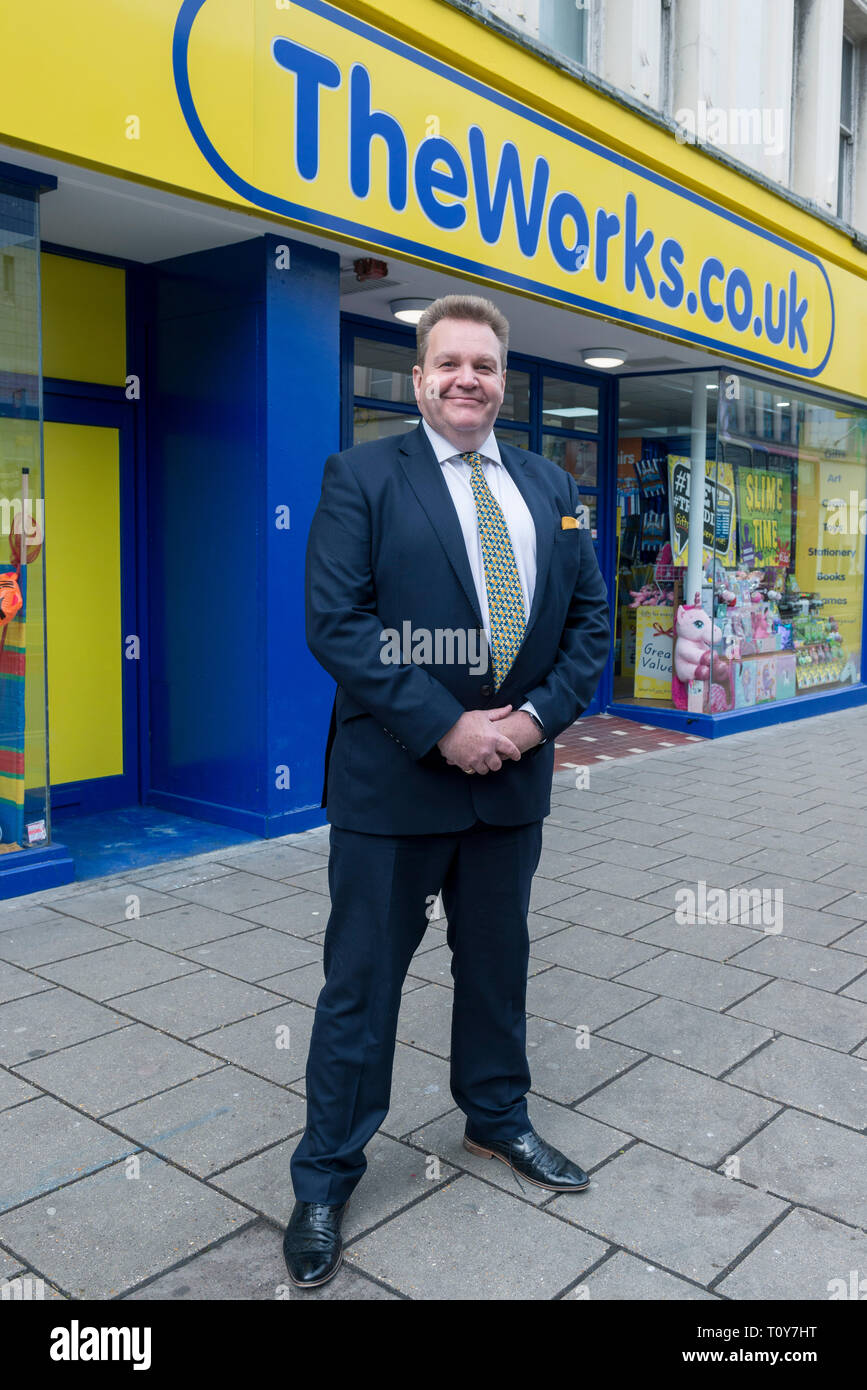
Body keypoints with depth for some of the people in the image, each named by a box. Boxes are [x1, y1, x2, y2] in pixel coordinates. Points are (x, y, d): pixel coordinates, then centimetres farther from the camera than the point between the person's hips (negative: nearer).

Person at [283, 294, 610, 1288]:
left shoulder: (552, 488, 10)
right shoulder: (361, 477, -5)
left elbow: (590, 618, 8)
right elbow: (335, 620, -14)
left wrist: (537, 716, -8)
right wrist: (443, 727, -19)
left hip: (513, 772, 5)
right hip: (394, 778, -4)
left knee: (497, 961, 20)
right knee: (362, 979, 7)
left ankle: (496, 1118, 44)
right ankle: (326, 1174, 25)